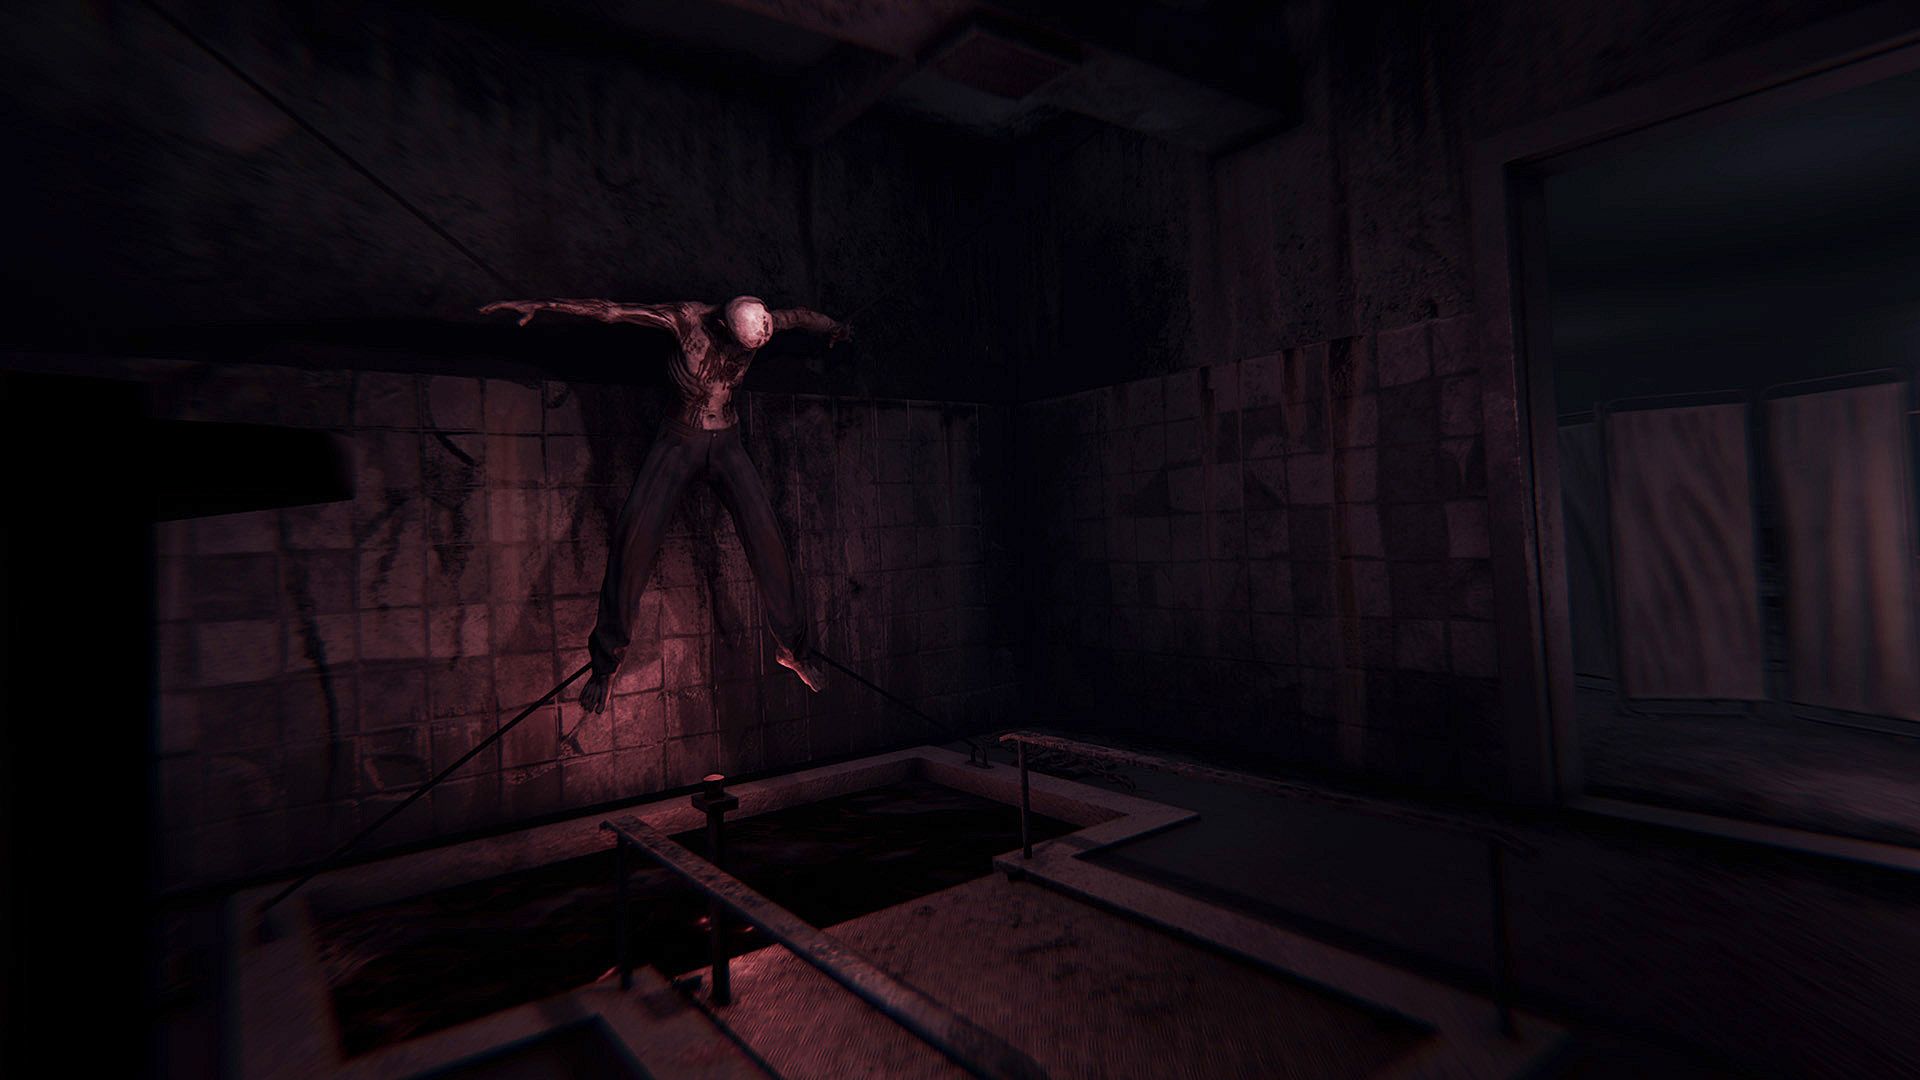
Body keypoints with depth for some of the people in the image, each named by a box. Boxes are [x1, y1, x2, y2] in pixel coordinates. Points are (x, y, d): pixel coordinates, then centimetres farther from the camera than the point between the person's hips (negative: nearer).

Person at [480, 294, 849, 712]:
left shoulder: (757, 323, -8)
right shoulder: (689, 320, -17)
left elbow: (802, 315, 13)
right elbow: (611, 311, -17)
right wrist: (540, 305, -18)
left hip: (726, 443, 2)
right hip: (678, 440, -2)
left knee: (765, 537, -14)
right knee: (635, 532, -18)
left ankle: (793, 646, 2)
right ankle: (607, 658, -4)